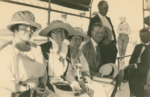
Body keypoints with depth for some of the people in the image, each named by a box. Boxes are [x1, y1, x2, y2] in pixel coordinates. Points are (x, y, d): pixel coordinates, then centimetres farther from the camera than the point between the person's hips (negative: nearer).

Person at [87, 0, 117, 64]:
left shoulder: (108, 19, 16)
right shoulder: (94, 19, -6)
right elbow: (89, 34, -8)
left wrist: (114, 42, 7)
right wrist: (102, 41, -14)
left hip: (112, 46, 7)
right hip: (103, 47, -7)